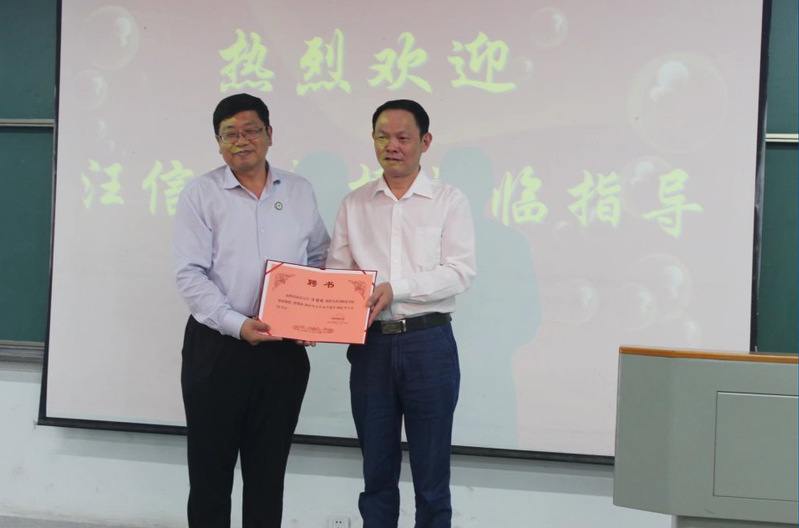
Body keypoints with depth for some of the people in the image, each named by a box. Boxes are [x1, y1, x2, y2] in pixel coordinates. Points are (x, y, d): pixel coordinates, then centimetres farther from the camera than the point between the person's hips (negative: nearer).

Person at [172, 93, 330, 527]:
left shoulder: (299, 191, 9)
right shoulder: (201, 194, -2)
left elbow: (320, 259, 17)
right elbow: (190, 275, -9)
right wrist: (237, 324, -20)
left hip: (284, 351, 3)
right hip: (216, 347, -3)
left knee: (268, 470, 10)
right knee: (210, 467, 4)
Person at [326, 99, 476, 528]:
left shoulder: (448, 201, 1)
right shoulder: (354, 204, 10)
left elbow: (460, 271, -9)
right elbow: (336, 271, 6)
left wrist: (396, 288, -20)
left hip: (428, 343, -3)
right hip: (370, 344, 3)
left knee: (431, 474, 5)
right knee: (376, 471, 12)